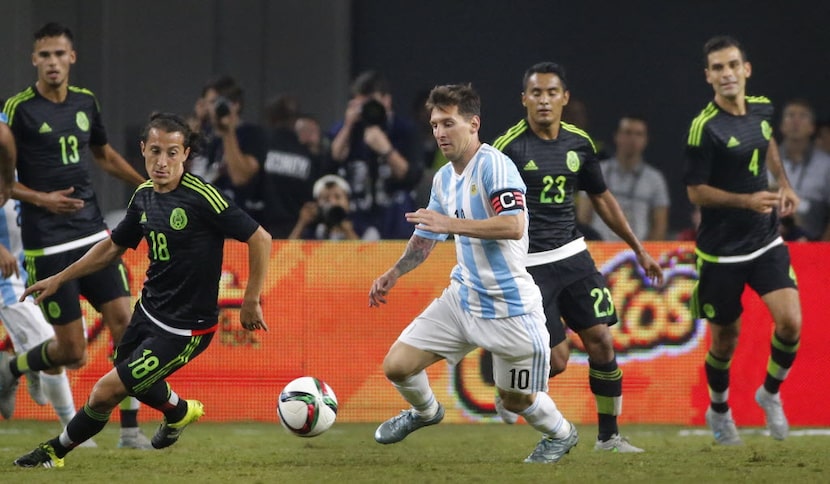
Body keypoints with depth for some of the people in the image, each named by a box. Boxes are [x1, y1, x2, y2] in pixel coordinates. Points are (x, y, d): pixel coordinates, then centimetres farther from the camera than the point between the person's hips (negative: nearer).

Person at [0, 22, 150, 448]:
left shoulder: (85, 102, 8)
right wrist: (41, 199, -20)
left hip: (92, 233, 5)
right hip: (47, 244, -5)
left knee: (124, 320, -7)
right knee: (72, 351, -5)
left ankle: (130, 429, 0)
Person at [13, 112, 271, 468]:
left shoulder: (202, 198, -24)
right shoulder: (144, 197, 0)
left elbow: (260, 239, -19)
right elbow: (113, 247, 16)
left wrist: (251, 302, -15)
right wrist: (58, 279, 16)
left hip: (184, 329, -7)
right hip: (148, 311, 7)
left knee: (105, 393, -5)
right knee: (133, 380, 25)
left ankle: (56, 451, 20)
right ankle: (180, 412, 55)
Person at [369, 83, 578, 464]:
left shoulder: (493, 165, -18)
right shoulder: (444, 178, 8)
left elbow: (514, 226, -32)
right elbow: (427, 236, 23)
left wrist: (450, 223, -32)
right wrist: (394, 273, 12)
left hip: (510, 308, -7)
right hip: (463, 299, 7)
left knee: (516, 399, 6)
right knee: (397, 365, 0)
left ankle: (561, 435, 38)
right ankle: (424, 412, 33)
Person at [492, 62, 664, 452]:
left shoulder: (579, 143, 5)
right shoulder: (508, 147, -12)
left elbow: (601, 198, 19)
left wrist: (638, 249, 21)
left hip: (572, 255, 5)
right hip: (528, 266, -5)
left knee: (601, 341, -4)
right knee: (556, 361, -8)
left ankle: (608, 435, 8)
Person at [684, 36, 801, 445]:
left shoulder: (761, 108, 1)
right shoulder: (706, 127, -18)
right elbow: (696, 192, -14)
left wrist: (783, 184, 12)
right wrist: (747, 201, -25)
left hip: (765, 242, 4)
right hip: (721, 252, -4)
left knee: (790, 322, -13)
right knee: (725, 341, 8)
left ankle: (770, 393, 14)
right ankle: (719, 410, 37)